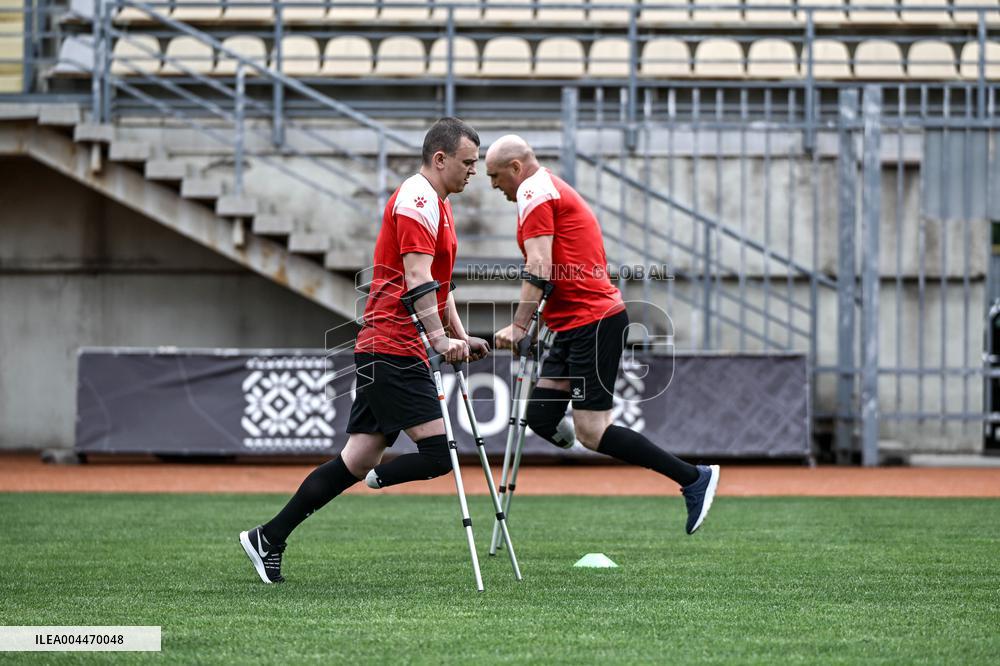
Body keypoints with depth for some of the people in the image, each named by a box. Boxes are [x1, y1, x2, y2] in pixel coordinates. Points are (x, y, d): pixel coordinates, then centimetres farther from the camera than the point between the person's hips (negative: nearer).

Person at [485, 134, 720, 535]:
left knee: (591, 432, -12)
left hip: (592, 322, -10)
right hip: (576, 326, 10)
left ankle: (694, 478, -9)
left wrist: (518, 327, -19)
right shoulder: (555, 191, 24)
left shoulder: (533, 192, -7)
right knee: (539, 416, 3)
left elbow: (539, 269, -17)